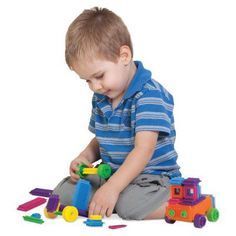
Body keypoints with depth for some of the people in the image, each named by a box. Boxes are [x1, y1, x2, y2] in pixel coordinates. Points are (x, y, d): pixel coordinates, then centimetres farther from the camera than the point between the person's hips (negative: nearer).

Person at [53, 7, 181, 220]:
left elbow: (143, 150, -26)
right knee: (62, 193, -6)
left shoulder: (149, 95, -20)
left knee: (130, 204, -37)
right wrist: (85, 157, -1)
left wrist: (112, 188, -32)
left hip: (152, 176, -7)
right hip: (113, 173, 7)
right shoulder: (100, 98, 9)